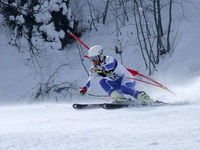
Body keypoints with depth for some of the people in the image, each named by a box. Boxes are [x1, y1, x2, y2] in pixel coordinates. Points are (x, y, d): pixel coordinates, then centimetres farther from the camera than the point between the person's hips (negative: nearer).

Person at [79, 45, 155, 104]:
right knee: (103, 81, -19)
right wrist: (84, 88, -26)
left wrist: (101, 68, -52)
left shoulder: (109, 59, -15)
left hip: (127, 78, -7)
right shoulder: (95, 68, 2)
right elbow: (90, 79, -8)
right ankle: (119, 97, -27)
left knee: (124, 89, -37)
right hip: (117, 83, 7)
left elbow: (111, 65, -37)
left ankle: (142, 96, -20)